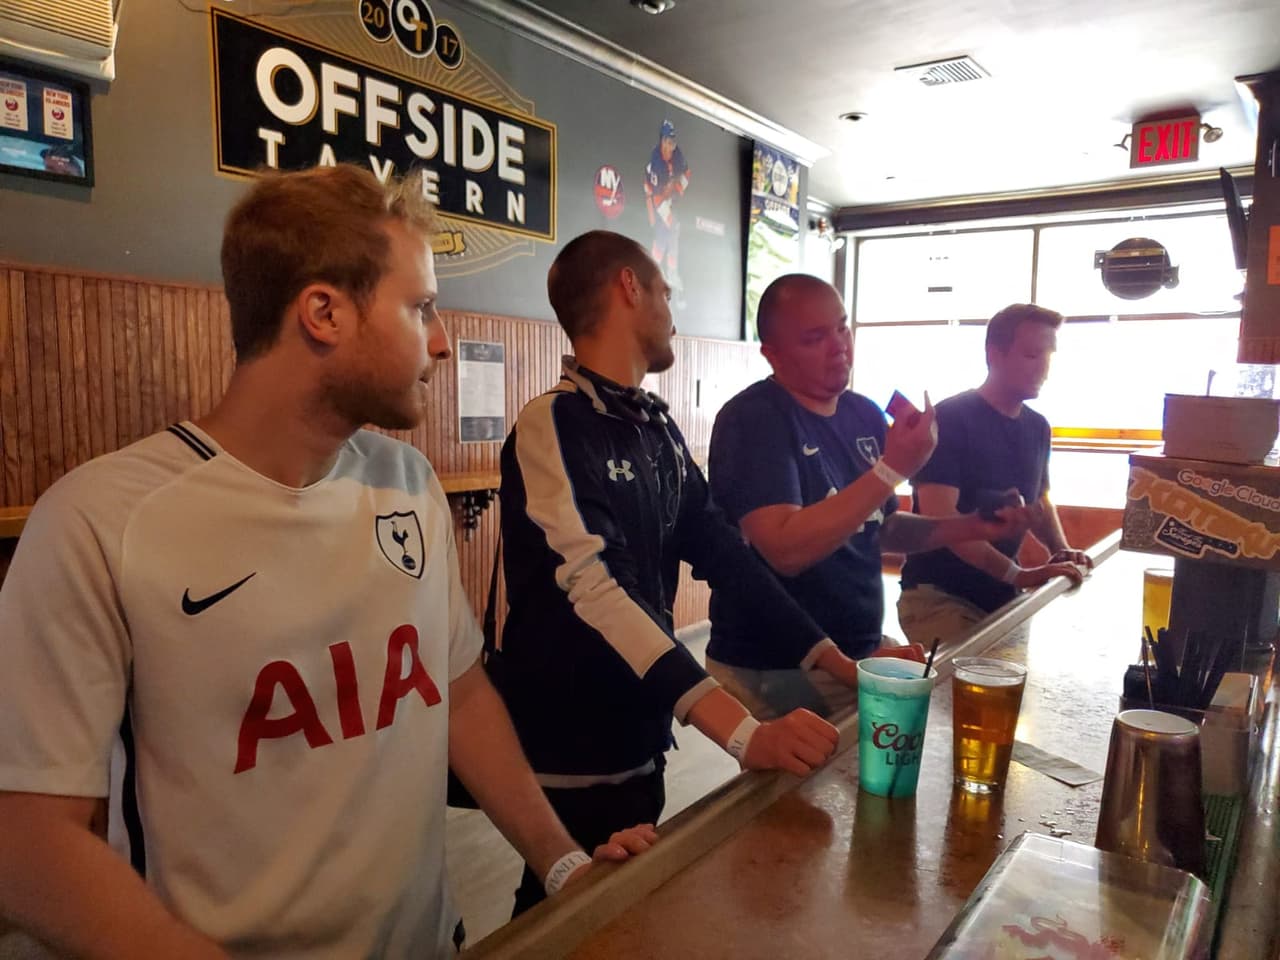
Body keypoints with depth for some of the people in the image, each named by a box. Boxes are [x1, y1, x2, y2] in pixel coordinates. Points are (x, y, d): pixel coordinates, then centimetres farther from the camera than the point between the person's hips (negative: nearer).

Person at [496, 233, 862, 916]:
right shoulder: (553, 425, -21)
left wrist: (836, 660, -4)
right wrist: (742, 732, -41)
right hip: (569, 760, -7)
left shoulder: (659, 429, 6)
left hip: (641, 744, 8)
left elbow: (722, 553, 4)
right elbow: (594, 588, -32)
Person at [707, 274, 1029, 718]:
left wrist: (967, 528, 1)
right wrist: (892, 469, -28)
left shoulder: (866, 415, 4)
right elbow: (786, 550, -29)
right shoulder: (752, 419, -18)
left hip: (862, 656, 7)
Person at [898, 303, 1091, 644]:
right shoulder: (949, 419, -15)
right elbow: (940, 518, -24)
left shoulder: (1037, 427, 9)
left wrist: (1061, 550, 2)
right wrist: (1018, 575, -30)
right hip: (939, 595, -7)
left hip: (1002, 594, 7)